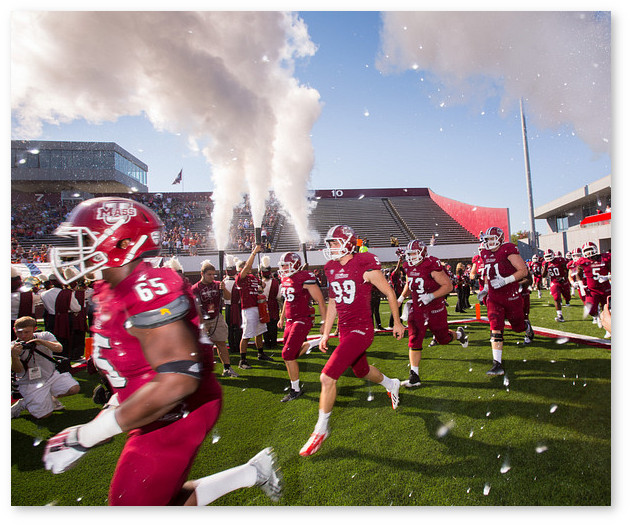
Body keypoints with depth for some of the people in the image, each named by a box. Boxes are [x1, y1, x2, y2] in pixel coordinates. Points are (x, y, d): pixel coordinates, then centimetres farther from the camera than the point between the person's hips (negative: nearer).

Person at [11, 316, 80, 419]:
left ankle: (52, 398, 10)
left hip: (52, 375, 2)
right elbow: (17, 370, -14)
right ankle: (23, 403, 16)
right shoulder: (14, 347, -6)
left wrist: (41, 342, -32)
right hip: (31, 384, -2)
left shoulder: (45, 336, -3)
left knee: (74, 388, -20)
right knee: (44, 415, -13)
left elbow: (59, 348, -19)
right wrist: (14, 356, -34)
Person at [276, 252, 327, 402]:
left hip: (303, 320, -8)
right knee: (293, 353, 11)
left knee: (288, 354, -9)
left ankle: (295, 390, 7)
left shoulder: (305, 278, -17)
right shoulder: (285, 279, 9)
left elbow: (320, 301, -14)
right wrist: (282, 318, 29)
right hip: (290, 321, 8)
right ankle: (313, 343, 33)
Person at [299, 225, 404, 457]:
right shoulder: (332, 269, 5)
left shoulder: (366, 268, -16)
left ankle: (321, 429, 8)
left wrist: (397, 322, 5)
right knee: (362, 371, 26)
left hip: (361, 330, -8)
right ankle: (391, 384, 58)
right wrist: (326, 333, 14)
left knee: (327, 377, -13)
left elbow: (389, 293, -3)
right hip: (344, 330, 8)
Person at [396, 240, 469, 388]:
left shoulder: (432, 266, -21)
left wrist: (431, 296, -27)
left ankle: (459, 334, 51)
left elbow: (448, 286, -18)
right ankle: (414, 376, 1)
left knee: (443, 339, 14)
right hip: (417, 308, 4)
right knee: (414, 341, -5)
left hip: (435, 309, -4)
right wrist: (402, 297, 10)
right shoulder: (409, 268, 0)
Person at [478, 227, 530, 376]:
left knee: (518, 326, 15)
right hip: (494, 298, 4)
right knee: (495, 329, -7)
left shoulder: (508, 250, -13)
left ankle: (527, 326, 53)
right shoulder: (485, 254, 7)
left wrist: (505, 281, -24)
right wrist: (485, 288, 12)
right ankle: (497, 364, -7)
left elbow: (523, 271, -15)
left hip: (511, 296, -4)